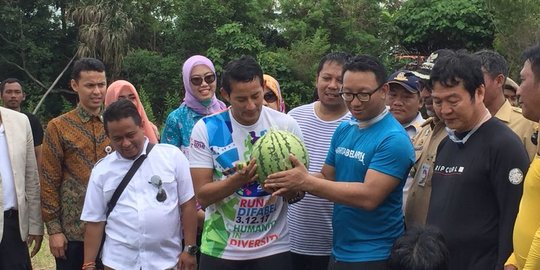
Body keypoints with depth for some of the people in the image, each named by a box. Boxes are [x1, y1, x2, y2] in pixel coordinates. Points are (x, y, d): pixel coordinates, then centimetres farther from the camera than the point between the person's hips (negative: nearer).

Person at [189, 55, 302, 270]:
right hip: (220, 248, 0)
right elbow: (202, 196, -11)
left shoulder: (286, 125, -6)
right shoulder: (206, 129, -9)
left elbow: (297, 193, -2)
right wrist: (239, 179, -27)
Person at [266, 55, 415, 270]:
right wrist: (293, 183, -10)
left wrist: (306, 182, -25)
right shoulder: (343, 130, 6)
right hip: (339, 251, 7)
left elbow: (369, 196, -25)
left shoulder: (394, 139, -17)